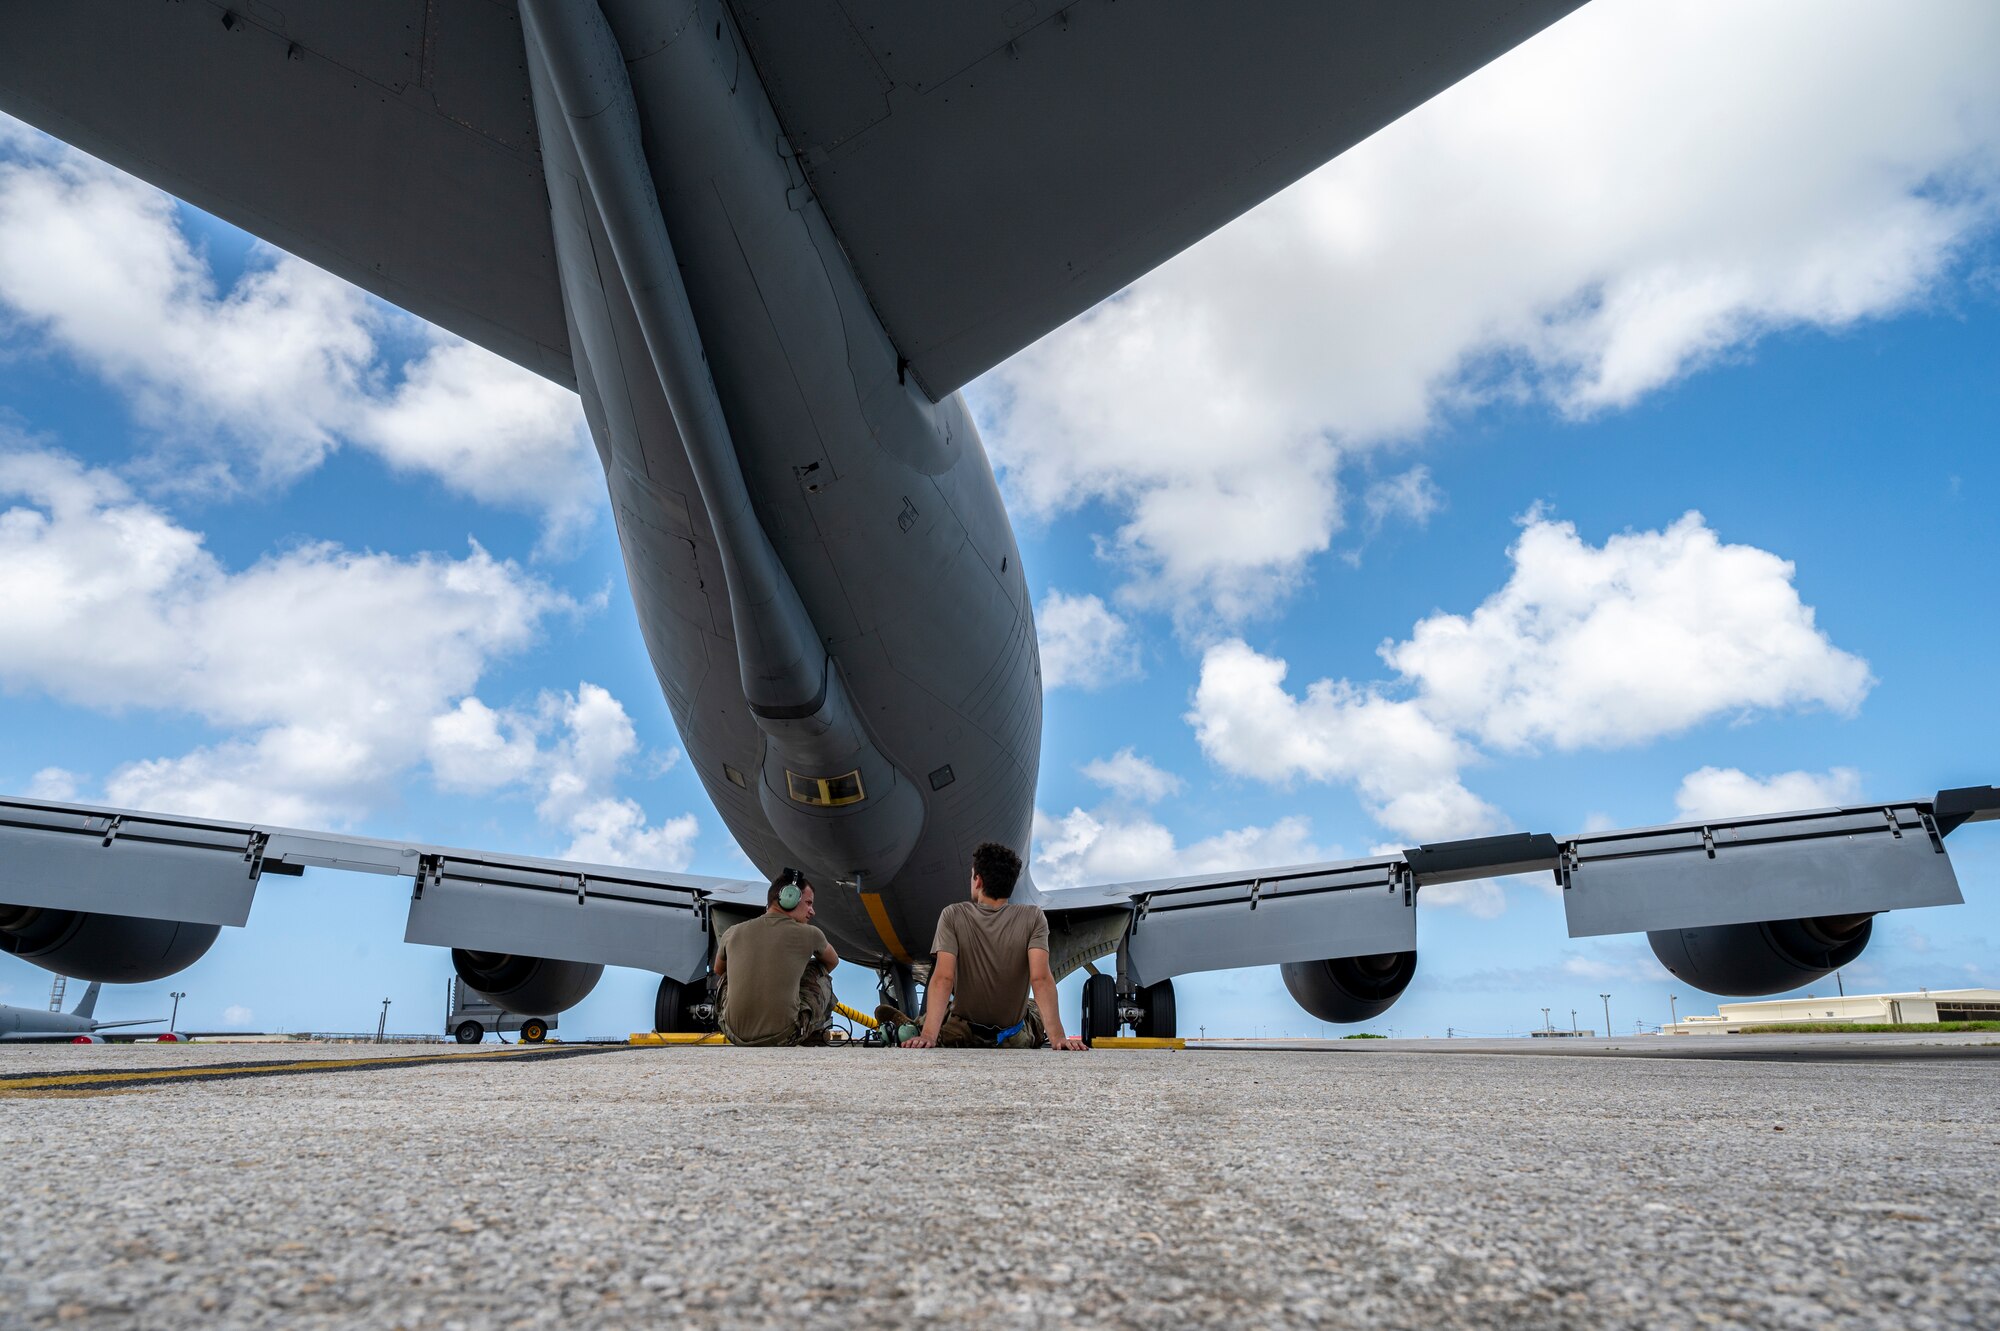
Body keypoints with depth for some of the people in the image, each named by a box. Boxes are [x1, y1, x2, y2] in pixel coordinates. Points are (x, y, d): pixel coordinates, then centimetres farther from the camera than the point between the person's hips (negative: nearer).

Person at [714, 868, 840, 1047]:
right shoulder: (808, 934, -3)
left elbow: (718, 971, 27)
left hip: (736, 1037, 3)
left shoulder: (733, 933, 4)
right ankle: (814, 1037, 29)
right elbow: (833, 961, 21)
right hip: (783, 1037, -3)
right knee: (821, 975, 20)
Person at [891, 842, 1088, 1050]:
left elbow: (943, 979, -25)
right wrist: (1057, 1037, -29)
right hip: (1015, 1039, 0)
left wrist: (927, 1035, -30)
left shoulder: (953, 916, -16)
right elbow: (1041, 980, -25)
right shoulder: (1033, 918, -15)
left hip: (958, 1036, 0)